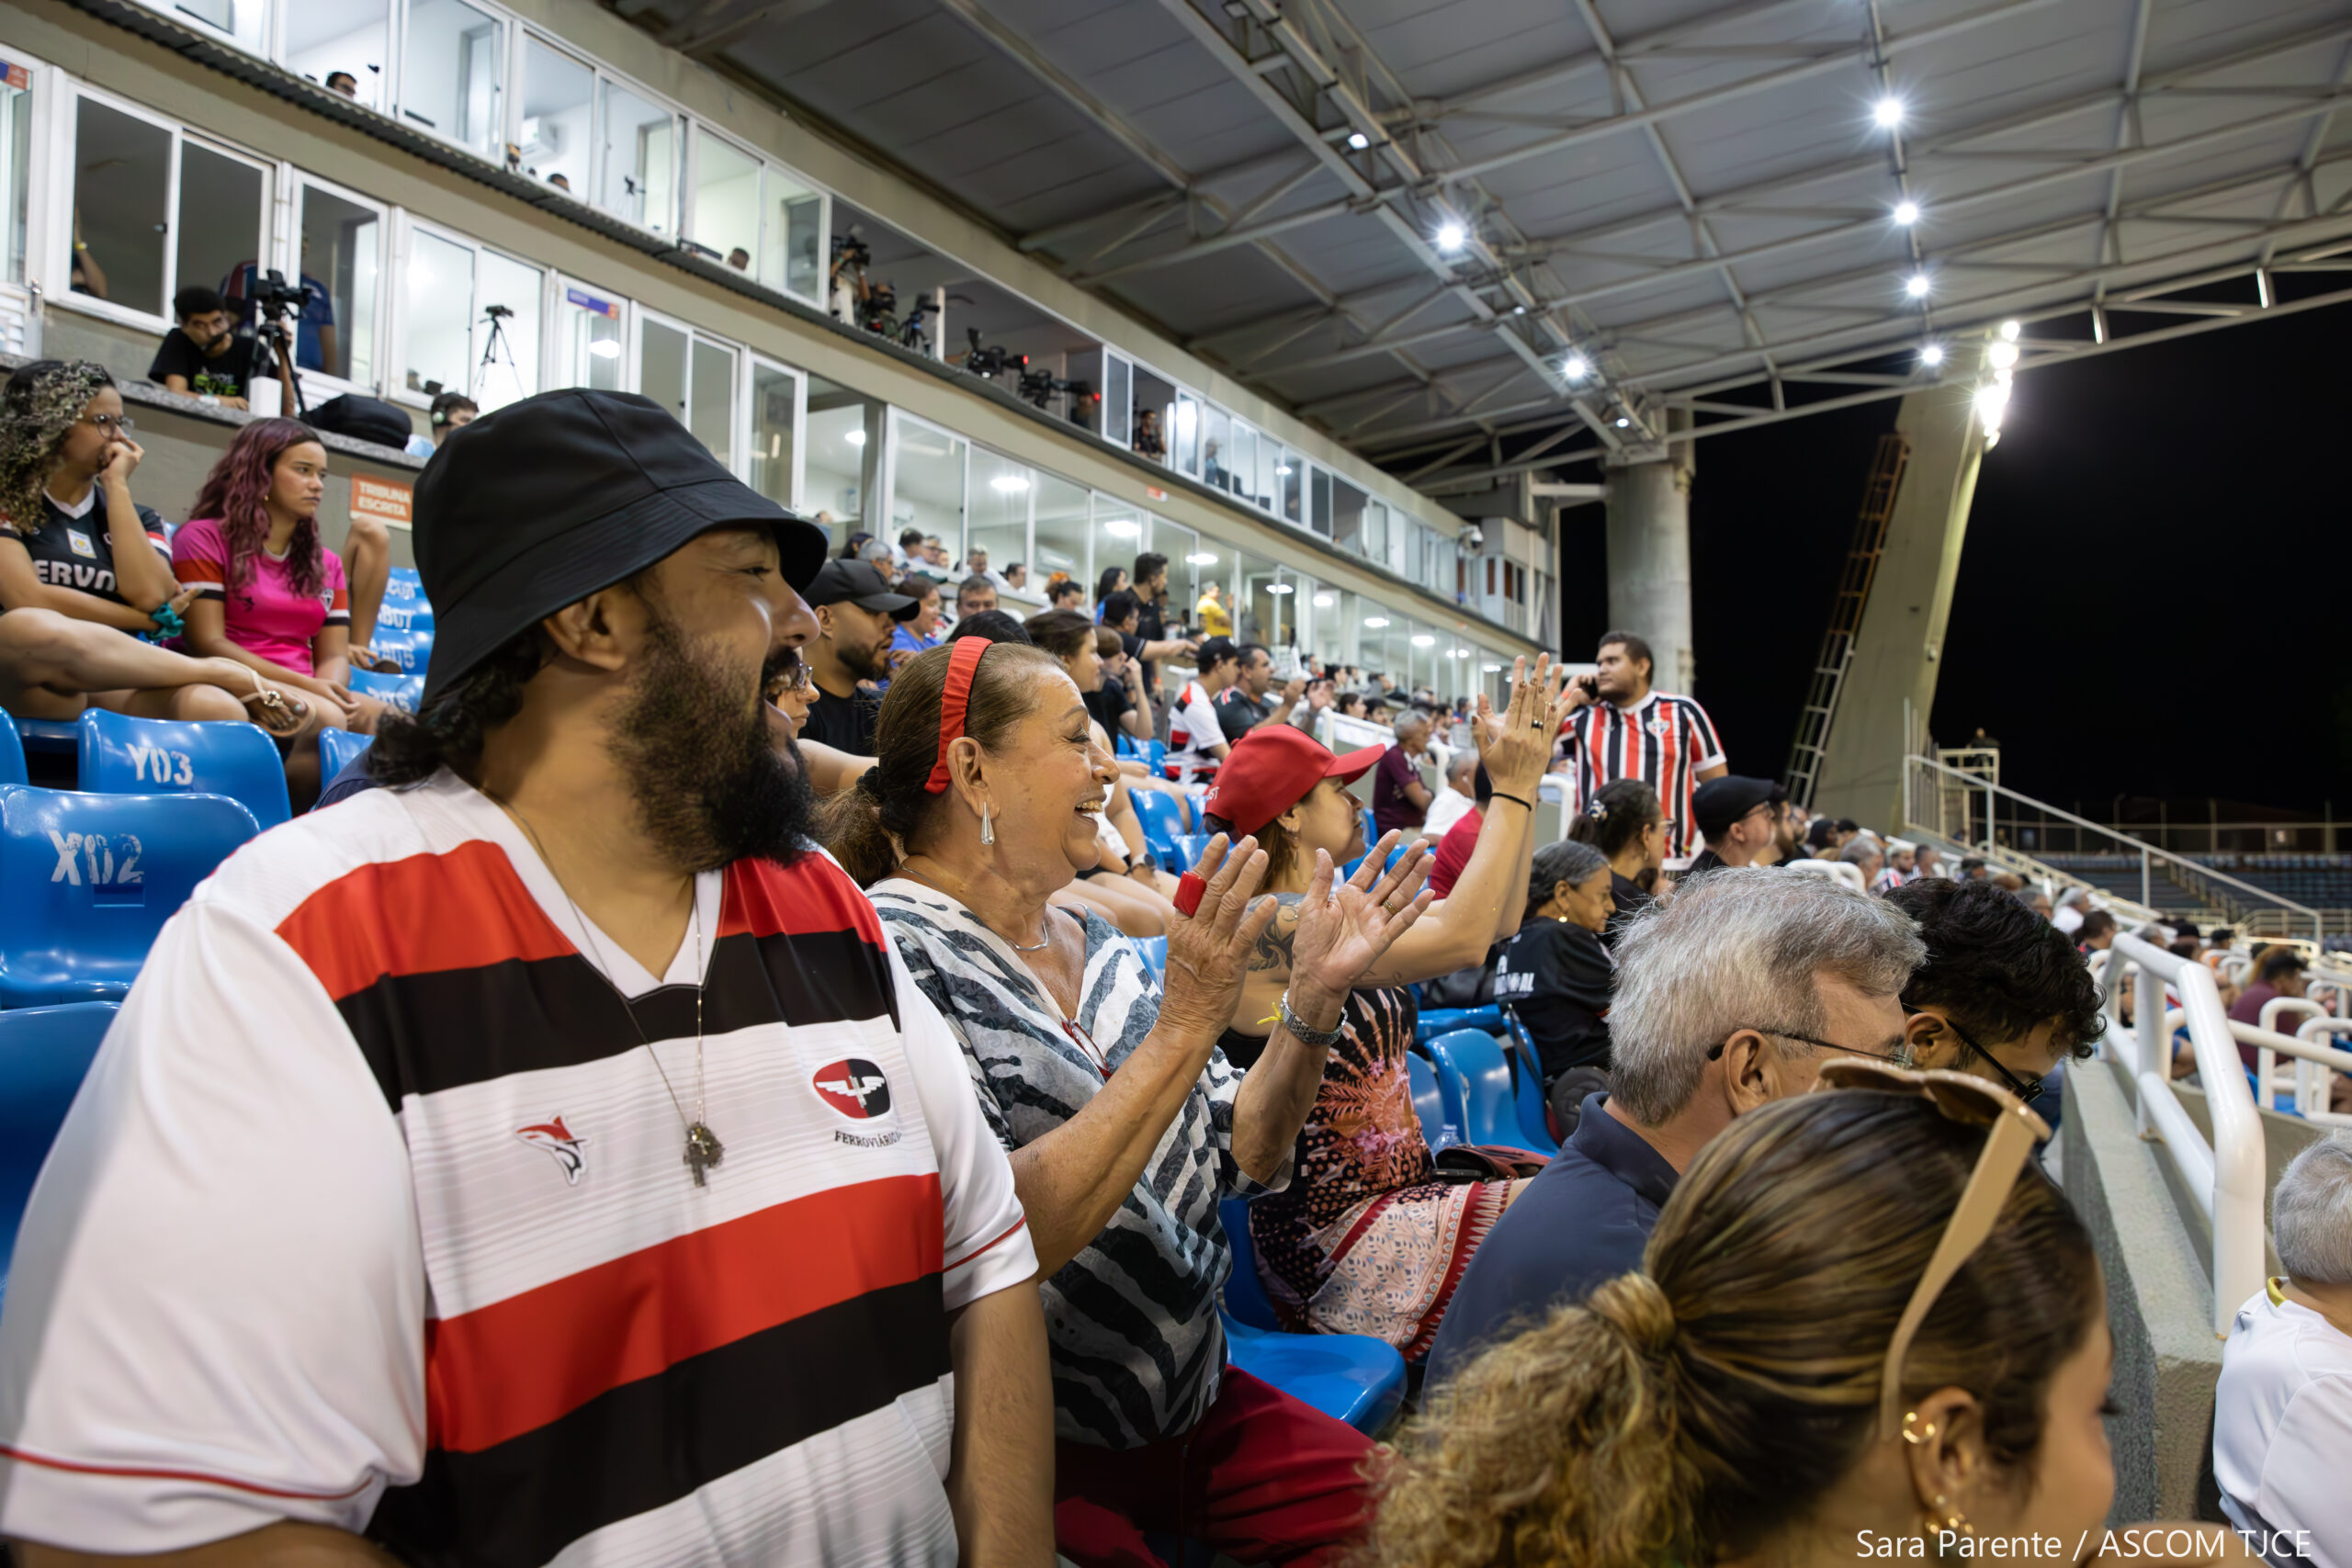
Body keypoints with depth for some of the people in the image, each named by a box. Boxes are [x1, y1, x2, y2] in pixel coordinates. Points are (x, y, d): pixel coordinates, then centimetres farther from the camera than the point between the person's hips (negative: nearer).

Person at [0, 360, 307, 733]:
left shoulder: (136, 517, 19)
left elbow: (150, 595, -2)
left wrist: (117, 487, 4)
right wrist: (147, 621, 1)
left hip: (118, 684, 2)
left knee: (220, 710, -34)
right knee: (33, 628, -40)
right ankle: (225, 673, -24)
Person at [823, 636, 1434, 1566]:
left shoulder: (1095, 942, 6)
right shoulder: (889, 950, -16)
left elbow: (1241, 1159, 7)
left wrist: (1314, 998, -7)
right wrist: (1183, 1027, -26)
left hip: (1193, 1400, 7)